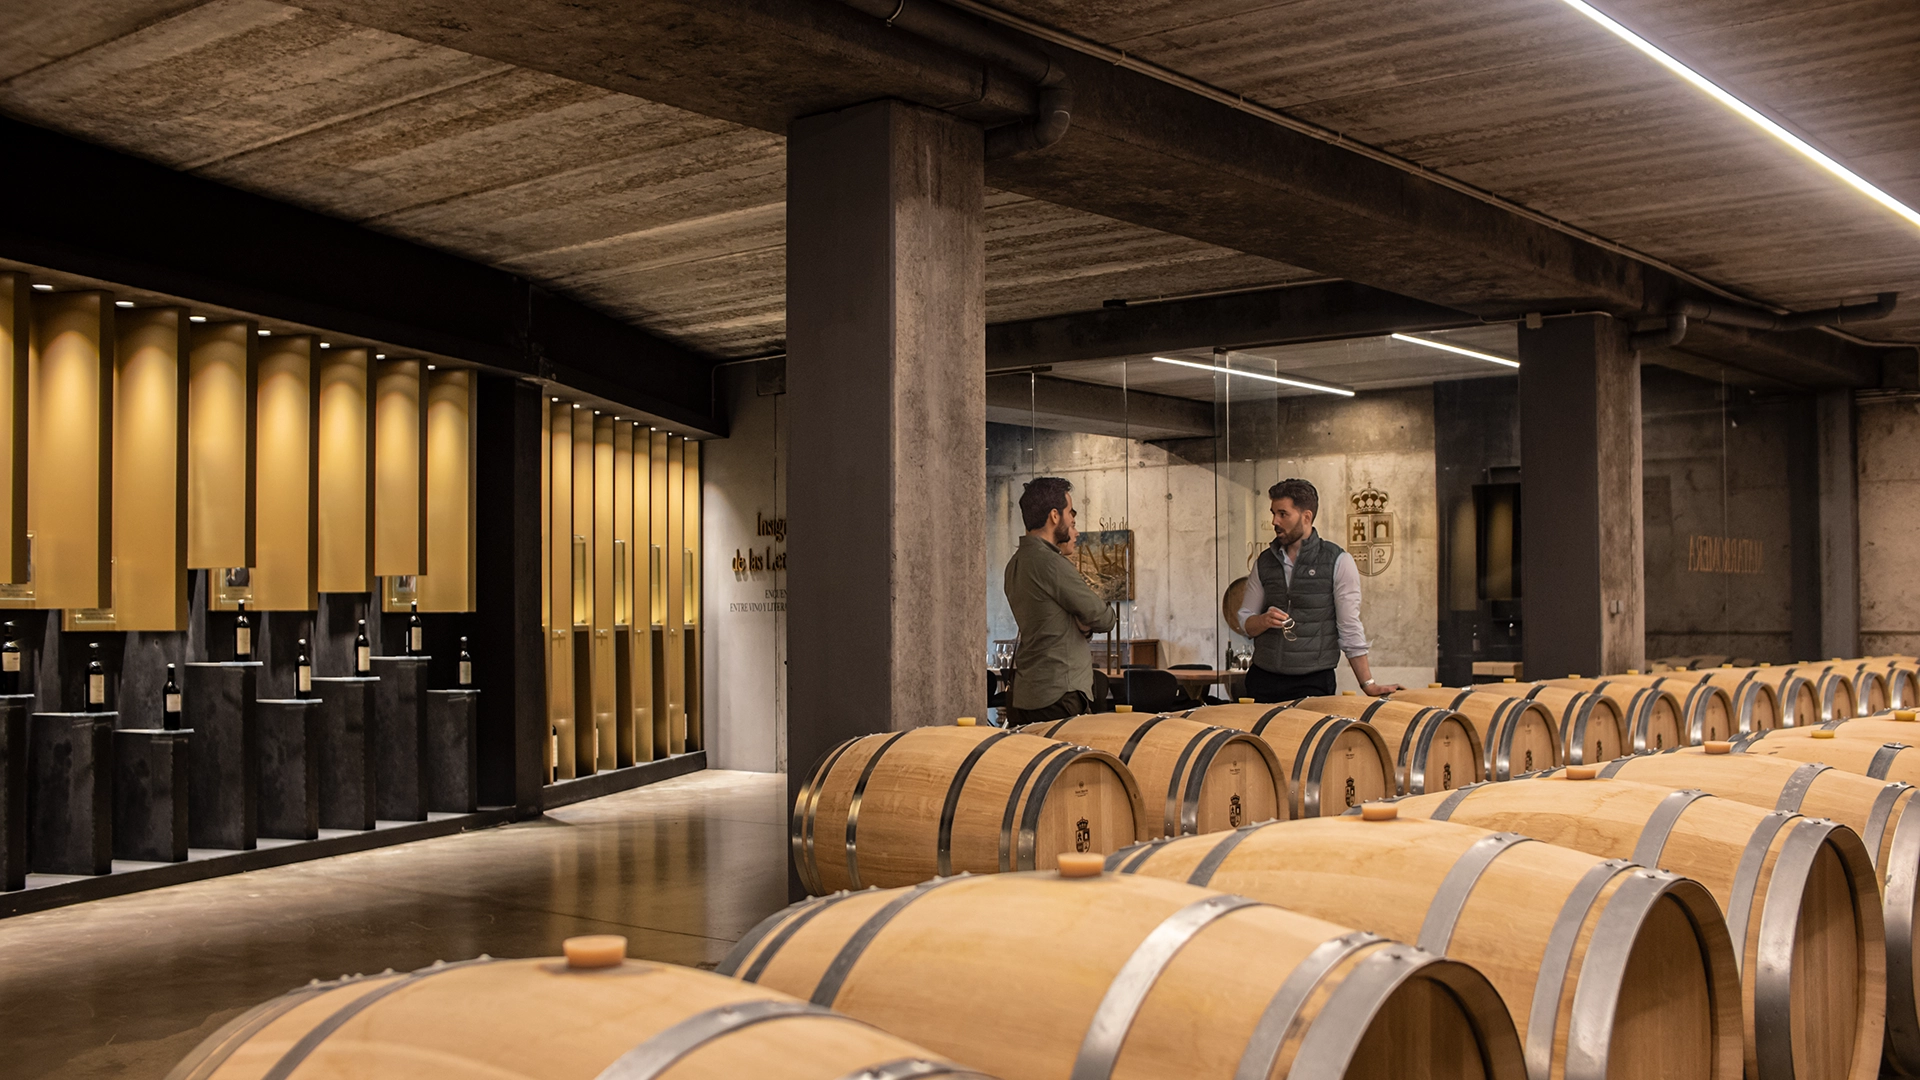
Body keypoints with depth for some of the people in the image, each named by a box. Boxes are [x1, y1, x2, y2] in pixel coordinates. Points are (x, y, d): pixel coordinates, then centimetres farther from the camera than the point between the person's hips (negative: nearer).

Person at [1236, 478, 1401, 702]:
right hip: (1263, 680, 4)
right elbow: (1245, 622, 12)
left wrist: (1368, 684, -4)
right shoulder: (1264, 563, 9)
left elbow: (1349, 628, -3)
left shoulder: (1337, 562, -3)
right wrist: (1265, 620, -11)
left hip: (1313, 684, -4)